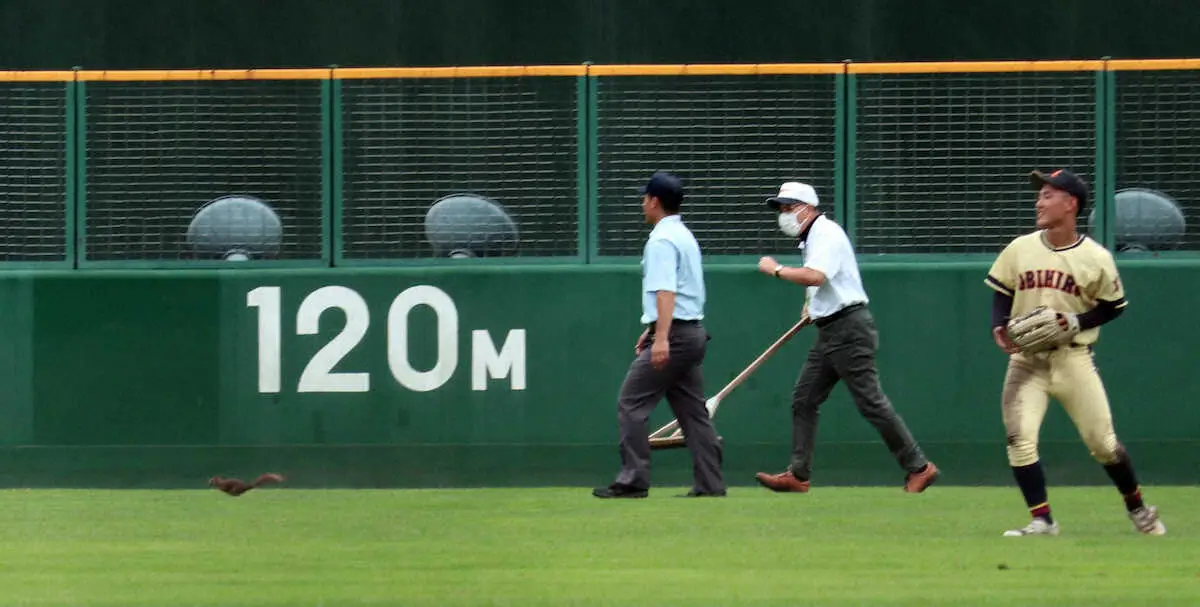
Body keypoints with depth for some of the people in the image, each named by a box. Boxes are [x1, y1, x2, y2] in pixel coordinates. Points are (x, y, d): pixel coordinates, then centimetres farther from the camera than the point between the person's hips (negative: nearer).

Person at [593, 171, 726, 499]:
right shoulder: (685, 236, 19)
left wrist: (662, 337, -31)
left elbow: (666, 291, -23)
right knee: (692, 409, 9)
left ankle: (633, 481, -10)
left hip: (674, 335, -10)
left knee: (631, 404, -6)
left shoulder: (661, 240, -12)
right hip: (694, 332, 10)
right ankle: (710, 483, 5)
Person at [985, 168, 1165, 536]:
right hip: (1026, 360, 2)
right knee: (1019, 439, -15)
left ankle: (1137, 507, 25)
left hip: (1073, 359, -2)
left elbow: (1114, 306, 3)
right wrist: (999, 327, -6)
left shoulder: (1096, 258, -6)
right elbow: (1001, 293, 13)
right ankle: (1041, 520, -7)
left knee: (1102, 443, 3)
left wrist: (1078, 322, -13)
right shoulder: (1019, 249, 1)